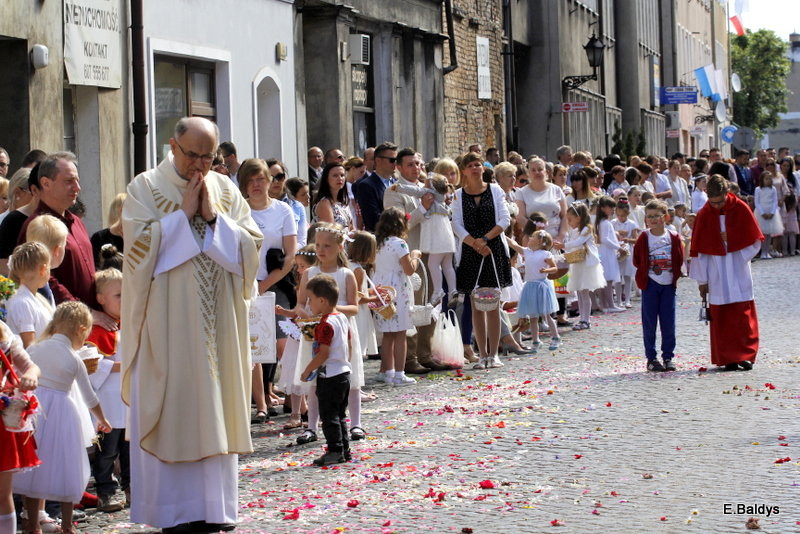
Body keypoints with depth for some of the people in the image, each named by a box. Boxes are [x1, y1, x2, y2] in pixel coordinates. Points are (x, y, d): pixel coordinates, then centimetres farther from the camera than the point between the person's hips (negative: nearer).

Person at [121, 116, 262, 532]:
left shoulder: (225, 189, 11)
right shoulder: (146, 187, 1)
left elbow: (251, 246, 3)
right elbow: (140, 243, -12)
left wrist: (214, 217, -9)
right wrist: (184, 213, -12)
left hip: (219, 321, 4)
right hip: (168, 321, -4)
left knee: (217, 405, 5)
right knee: (172, 408, -4)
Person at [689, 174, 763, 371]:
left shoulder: (741, 209, -3)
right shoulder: (703, 216, -1)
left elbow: (754, 241, 3)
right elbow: (699, 251, 2)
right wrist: (702, 279, 2)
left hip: (739, 272, -1)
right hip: (716, 273, 1)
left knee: (743, 314, -4)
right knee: (720, 317, 1)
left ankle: (746, 354, 1)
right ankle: (728, 359, 5)